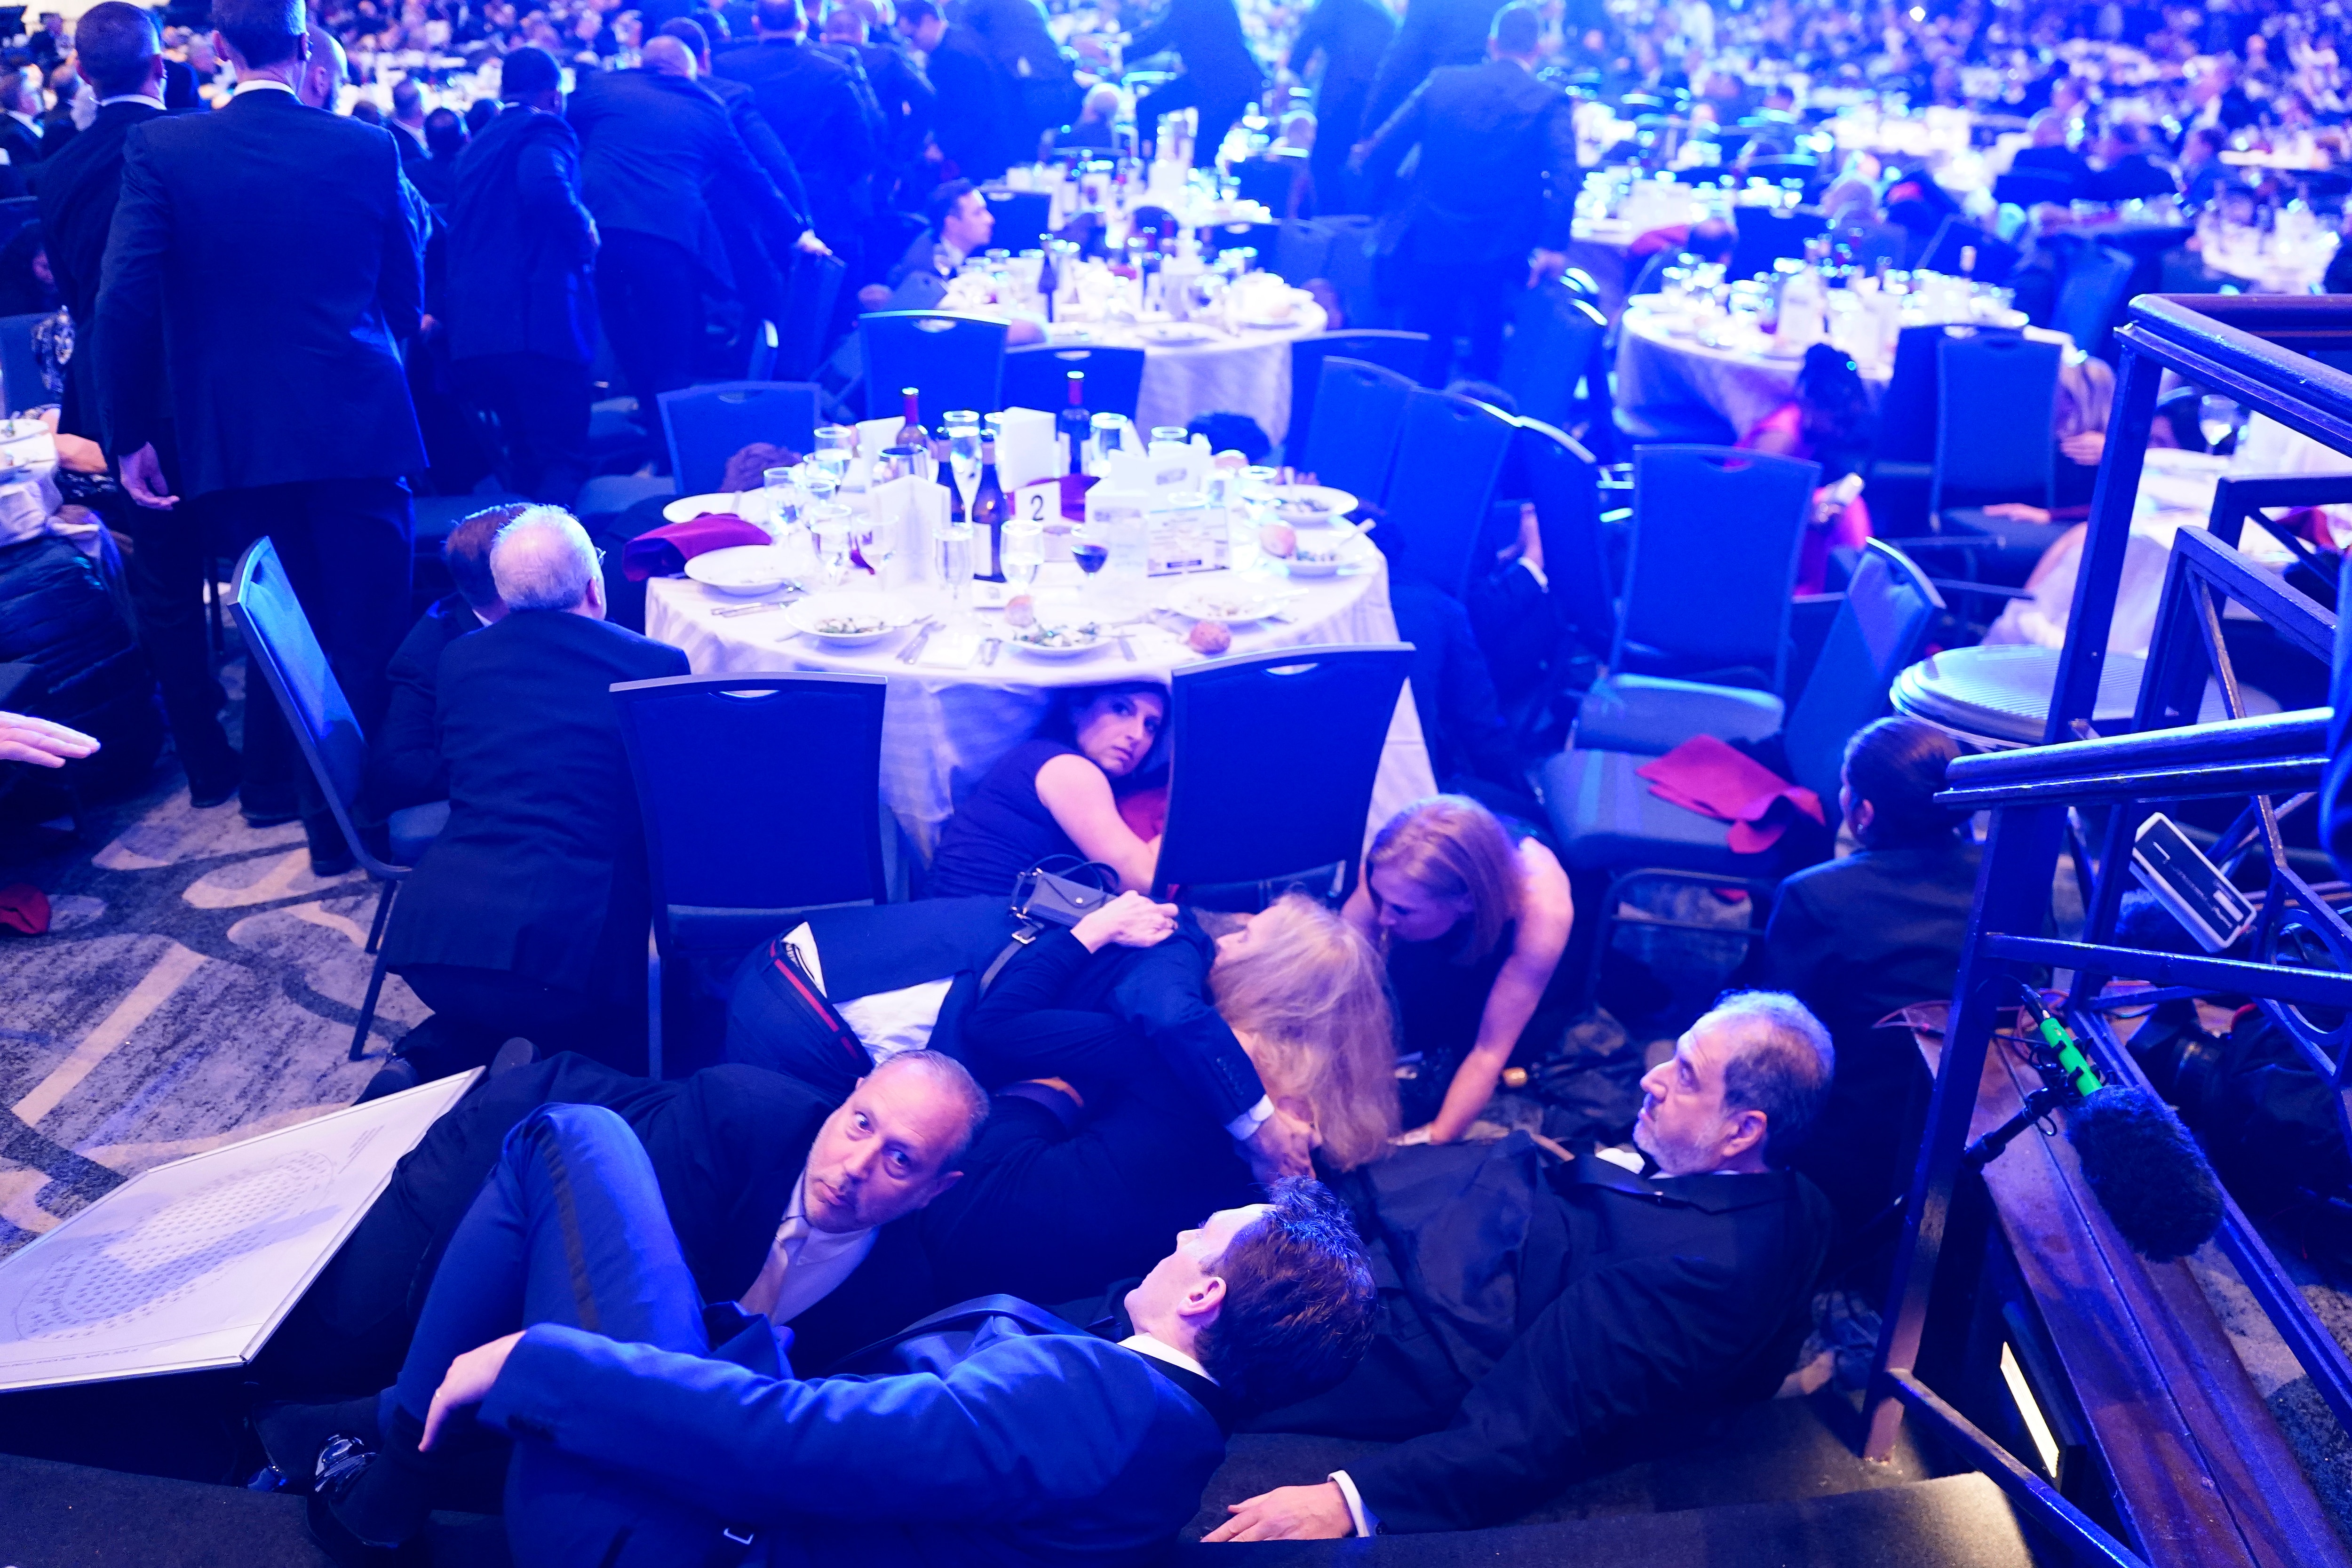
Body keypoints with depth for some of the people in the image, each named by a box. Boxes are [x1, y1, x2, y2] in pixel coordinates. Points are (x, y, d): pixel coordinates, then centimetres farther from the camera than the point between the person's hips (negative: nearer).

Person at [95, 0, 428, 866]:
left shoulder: (160, 149, -4)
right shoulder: (369, 149, -4)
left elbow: (123, 301, -9)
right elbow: (407, 297, 5)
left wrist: (128, 433, -1)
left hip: (235, 432, 2)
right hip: (358, 427, -2)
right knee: (370, 628, 5)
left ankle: (276, 784, 35)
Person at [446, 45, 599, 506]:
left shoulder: (477, 145, 25)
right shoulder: (545, 130, -1)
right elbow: (544, 186, -22)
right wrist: (586, 229, -7)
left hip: (473, 327, 8)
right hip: (536, 318, -8)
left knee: (524, 455, 17)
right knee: (563, 459, -10)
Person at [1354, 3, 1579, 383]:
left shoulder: (1442, 82, 2)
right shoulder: (1550, 101, -4)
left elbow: (1383, 150, 5)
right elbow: (1566, 176, -17)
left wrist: (1363, 157, 26)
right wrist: (1554, 244, -19)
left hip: (1431, 244, 1)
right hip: (1500, 252, -1)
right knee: (1487, 358, 21)